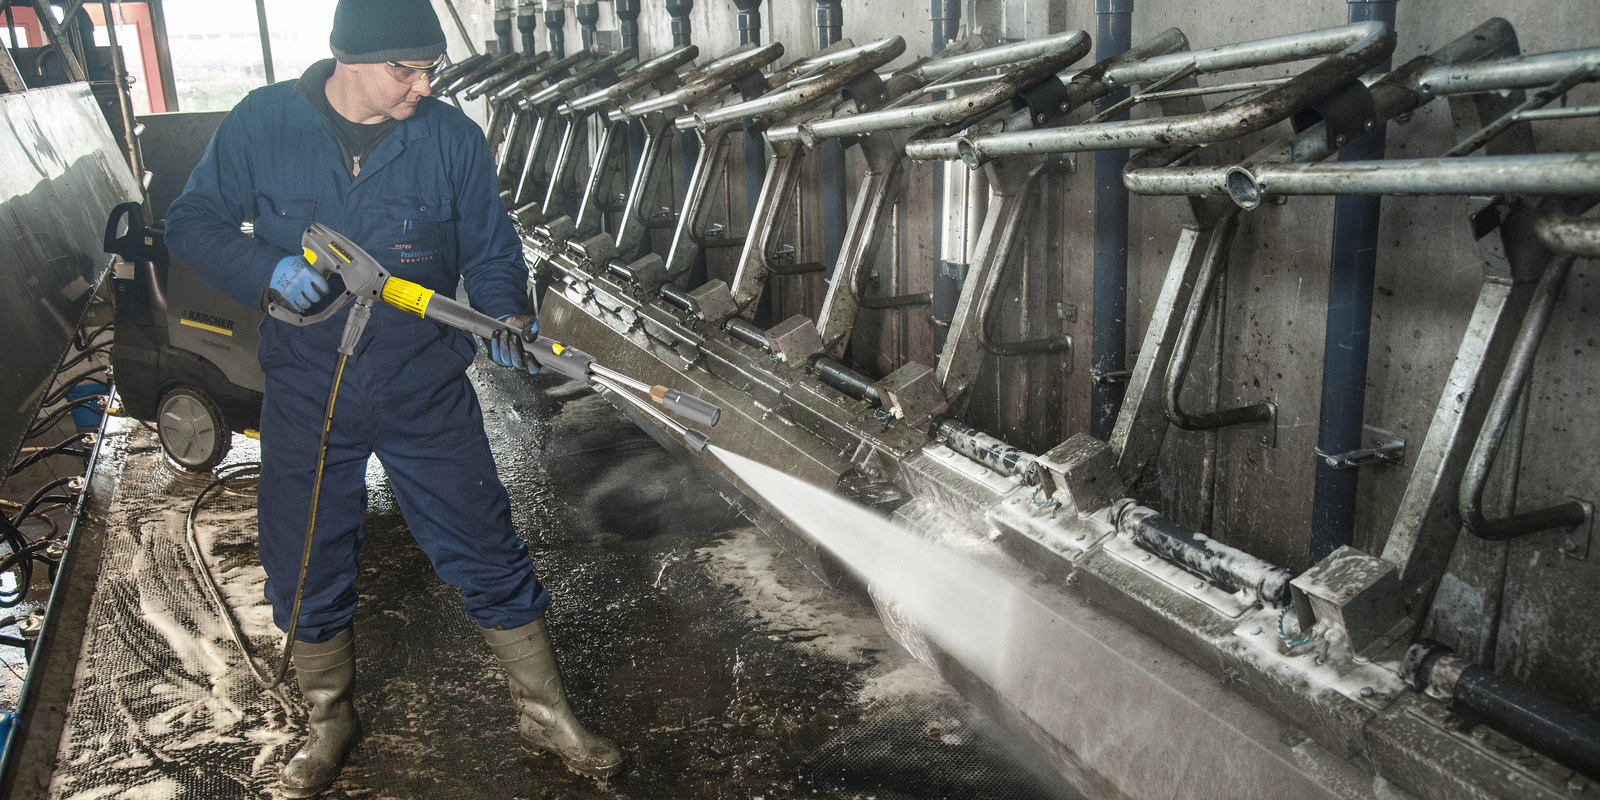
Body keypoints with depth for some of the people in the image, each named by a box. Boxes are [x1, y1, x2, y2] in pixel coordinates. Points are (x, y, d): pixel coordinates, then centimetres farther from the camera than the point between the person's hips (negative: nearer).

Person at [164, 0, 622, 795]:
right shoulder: (261, 124, -5)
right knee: (307, 572, 15)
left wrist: (507, 318, -18)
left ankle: (546, 716, 24)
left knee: (490, 560, 4)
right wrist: (270, 270, -19)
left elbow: (490, 252, 2)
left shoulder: (454, 138, -6)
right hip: (306, 397, 1)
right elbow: (191, 221, 0)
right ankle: (328, 722, 41)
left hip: (427, 395, -1)